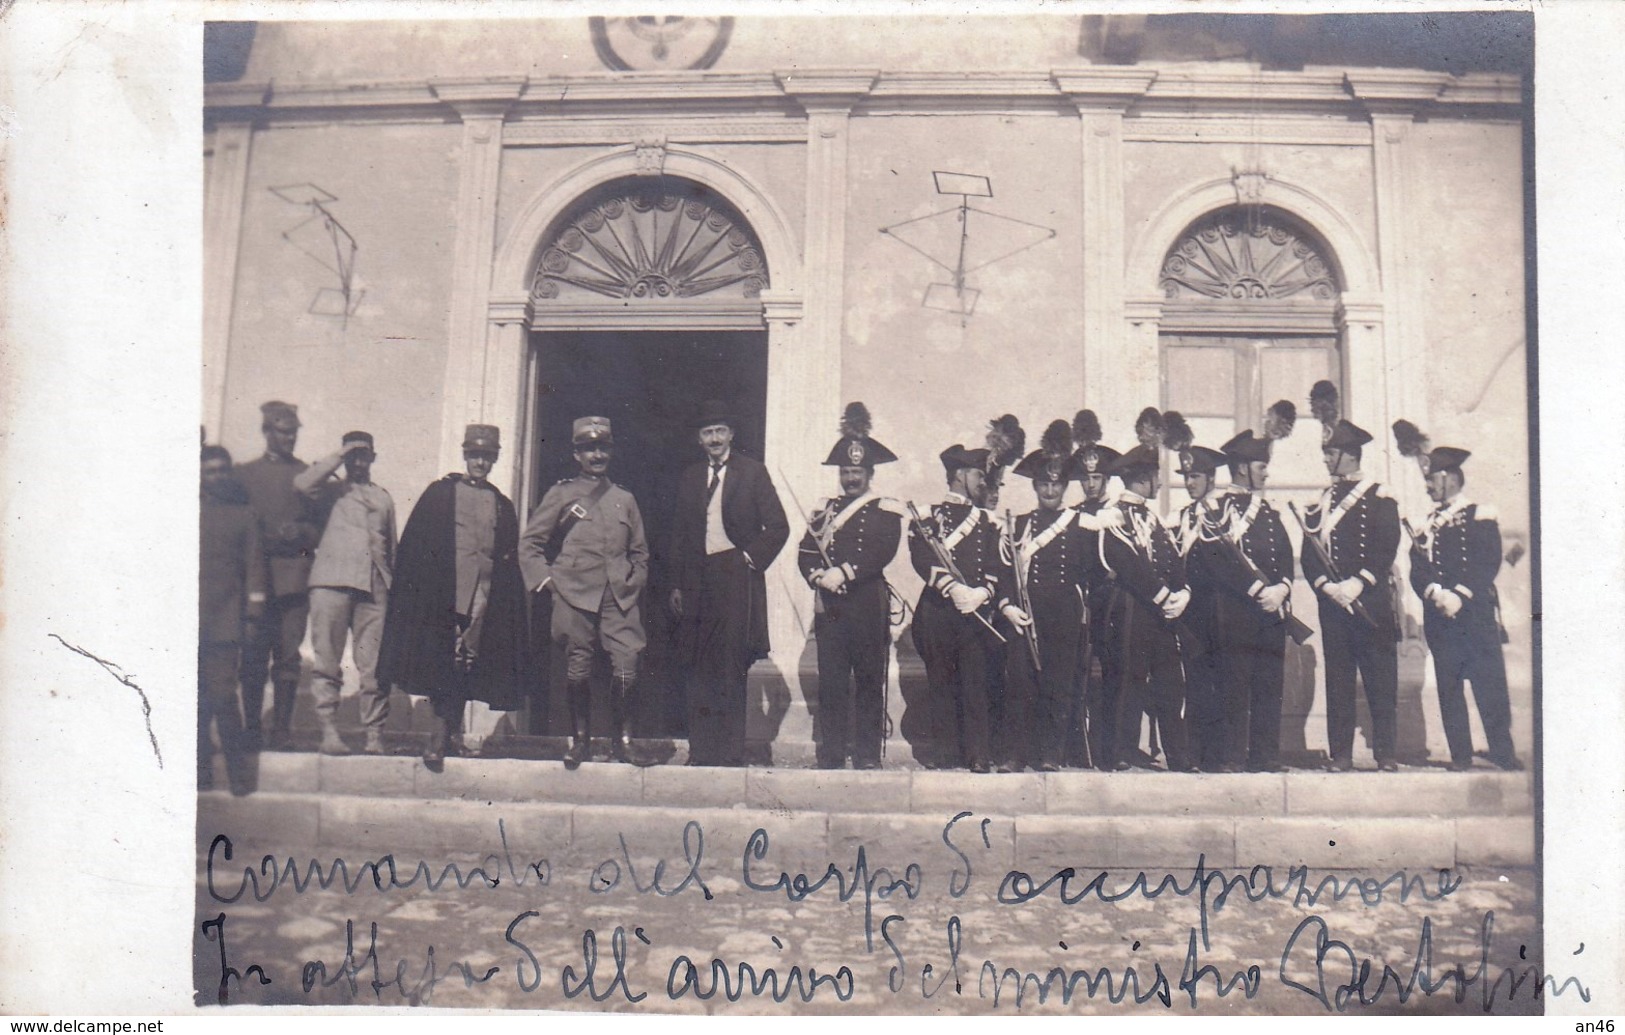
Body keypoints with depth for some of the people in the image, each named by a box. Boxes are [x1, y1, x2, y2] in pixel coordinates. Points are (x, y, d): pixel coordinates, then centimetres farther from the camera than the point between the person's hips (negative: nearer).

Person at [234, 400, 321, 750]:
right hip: (255, 574, 0)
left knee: (288, 657, -4)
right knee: (253, 656, -3)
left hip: (294, 574, 0)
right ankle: (251, 731, 2)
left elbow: (320, 528, 13)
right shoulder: (244, 473, 17)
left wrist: (300, 532, -7)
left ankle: (281, 732, 1)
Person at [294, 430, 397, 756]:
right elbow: (303, 483, -8)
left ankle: (374, 734, -1)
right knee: (327, 662, -5)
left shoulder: (384, 498, 25)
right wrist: (339, 457, 1)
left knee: (375, 665, -4)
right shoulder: (332, 490, 15)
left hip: (374, 586, 2)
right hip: (332, 581, -2)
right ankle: (329, 731, -3)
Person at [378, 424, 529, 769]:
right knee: (441, 662, -7)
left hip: (482, 600, 2)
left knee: (465, 666, 0)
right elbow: (412, 544, 5)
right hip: (440, 596, -2)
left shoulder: (503, 507, 16)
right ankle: (450, 733, -1)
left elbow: (509, 561, 16)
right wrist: (410, 586, -4)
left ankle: (443, 734, 9)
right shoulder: (439, 494, 9)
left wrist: (505, 603, 7)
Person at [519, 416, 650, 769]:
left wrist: (635, 582, 12)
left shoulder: (625, 499, 16)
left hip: (619, 598, 2)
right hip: (574, 597, -2)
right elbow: (529, 543, 7)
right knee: (578, 672, 2)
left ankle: (622, 738, 6)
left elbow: (640, 551, 24)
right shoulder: (561, 495, 6)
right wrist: (544, 579, -2)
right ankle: (580, 739, 17)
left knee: (627, 667, -10)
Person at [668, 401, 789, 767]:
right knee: (700, 668, 3)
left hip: (737, 578, -4)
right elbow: (679, 534, 16)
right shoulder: (689, 477, 15)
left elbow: (778, 526, 2)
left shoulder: (752, 472, 3)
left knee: (731, 666, -7)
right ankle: (701, 750, 9)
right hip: (698, 580, 4)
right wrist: (676, 584, 10)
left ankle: (730, 751, -2)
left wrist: (752, 559, -6)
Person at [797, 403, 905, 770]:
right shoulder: (824, 509, 16)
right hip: (830, 606, 3)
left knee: (869, 681, 0)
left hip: (869, 605, -3)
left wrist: (844, 572, -22)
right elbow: (805, 553, 8)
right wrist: (819, 576, -12)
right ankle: (829, 756, 7)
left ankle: (867, 756, 6)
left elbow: (883, 552, -12)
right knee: (830, 681, 2)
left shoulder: (885, 511, 4)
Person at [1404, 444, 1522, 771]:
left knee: (1490, 683, -6)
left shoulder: (1481, 517, 4)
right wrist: (1437, 594, -14)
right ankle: (1460, 755, 6)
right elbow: (1418, 569, 5)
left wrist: (1459, 596, -17)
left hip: (1476, 613, -4)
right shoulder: (1429, 524, 17)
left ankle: (1502, 753, 2)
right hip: (1439, 616, 4)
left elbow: (1488, 565, -6)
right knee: (1449, 687, 1)